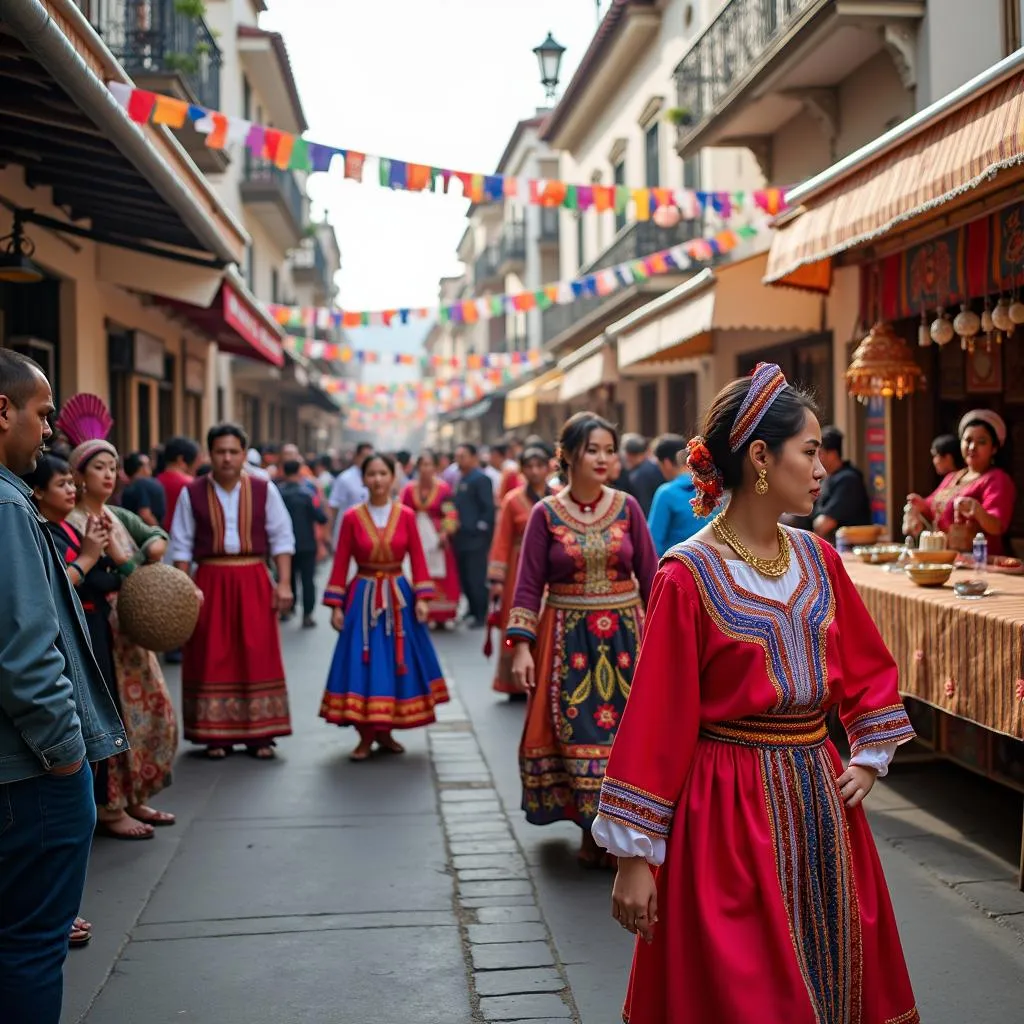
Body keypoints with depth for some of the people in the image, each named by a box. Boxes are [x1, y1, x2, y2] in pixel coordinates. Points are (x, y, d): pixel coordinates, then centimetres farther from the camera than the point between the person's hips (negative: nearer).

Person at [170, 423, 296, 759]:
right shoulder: (192, 493, 1)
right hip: (210, 582, 0)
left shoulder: (264, 490, 2)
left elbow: (281, 538, 4)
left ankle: (259, 734, 9)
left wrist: (284, 583, -4)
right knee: (212, 658, 2)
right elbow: (182, 545, 3)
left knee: (258, 656, 1)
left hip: (253, 581, 0)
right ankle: (215, 734, 11)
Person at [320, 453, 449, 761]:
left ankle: (385, 732, 21)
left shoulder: (406, 516, -2)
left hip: (398, 597, 1)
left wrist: (421, 598, -7)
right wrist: (336, 606, -5)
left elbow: (418, 559, 0)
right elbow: (341, 563, -2)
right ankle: (365, 737, 9)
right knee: (363, 664, -1)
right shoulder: (352, 518, -4)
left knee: (396, 663, 6)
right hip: (363, 597, -1)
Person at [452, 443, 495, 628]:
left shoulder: (481, 479, -8)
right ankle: (473, 611, 23)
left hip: (476, 538, -8)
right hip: (461, 537, 8)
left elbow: (489, 508, -13)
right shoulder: (459, 479, 16)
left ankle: (481, 616, 3)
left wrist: (480, 528, -14)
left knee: (476, 578, -6)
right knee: (464, 577, 12)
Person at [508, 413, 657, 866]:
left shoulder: (627, 507, 2)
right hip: (568, 637, -1)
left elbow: (649, 575, 5)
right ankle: (591, 830, 12)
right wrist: (521, 647, -9)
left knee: (625, 725, 1)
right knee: (578, 729, -1)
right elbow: (529, 585, -2)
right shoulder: (546, 514, -2)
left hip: (624, 633, 1)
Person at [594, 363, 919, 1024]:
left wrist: (870, 757, 7)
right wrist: (635, 854, -13)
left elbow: (870, 667, 17)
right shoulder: (690, 575, -13)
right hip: (730, 808, -6)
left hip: (821, 802, 6)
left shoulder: (819, 560, 4)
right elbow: (656, 718, -14)